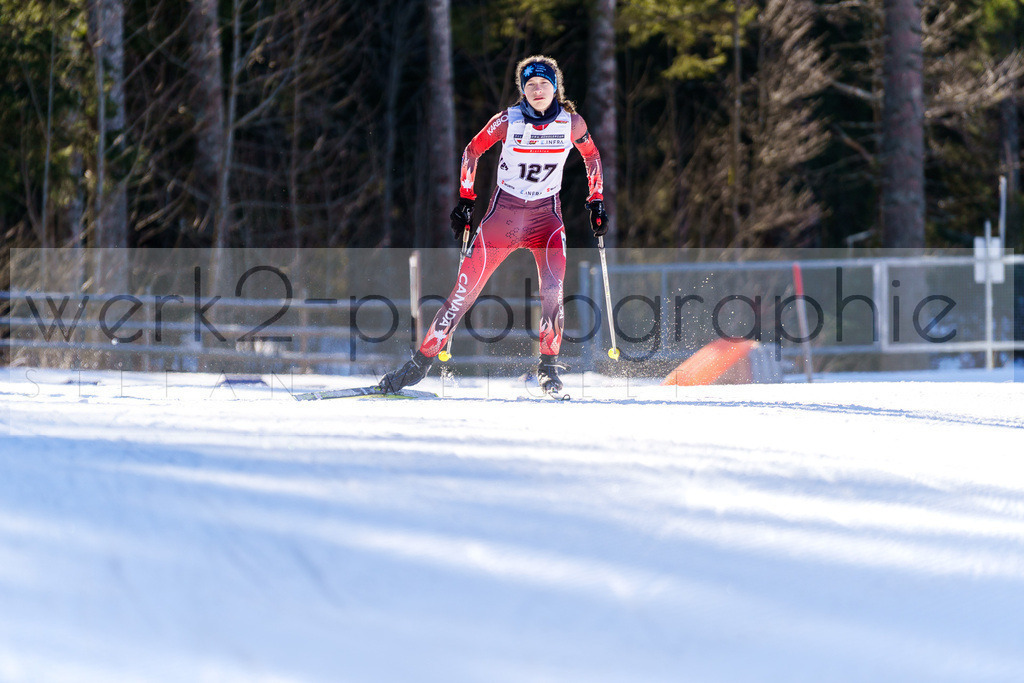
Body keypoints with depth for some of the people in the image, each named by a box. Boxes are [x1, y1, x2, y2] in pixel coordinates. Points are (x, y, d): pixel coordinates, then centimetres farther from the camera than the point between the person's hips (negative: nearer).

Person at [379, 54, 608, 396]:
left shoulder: (571, 122, -5)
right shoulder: (508, 121, -9)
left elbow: (592, 156, 14)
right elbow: (472, 151, 5)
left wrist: (597, 201, 10)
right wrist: (465, 198, 2)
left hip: (546, 214, 1)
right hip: (504, 210, -1)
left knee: (553, 287, -23)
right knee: (467, 286, -5)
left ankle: (549, 365, -12)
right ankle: (422, 360, 2)